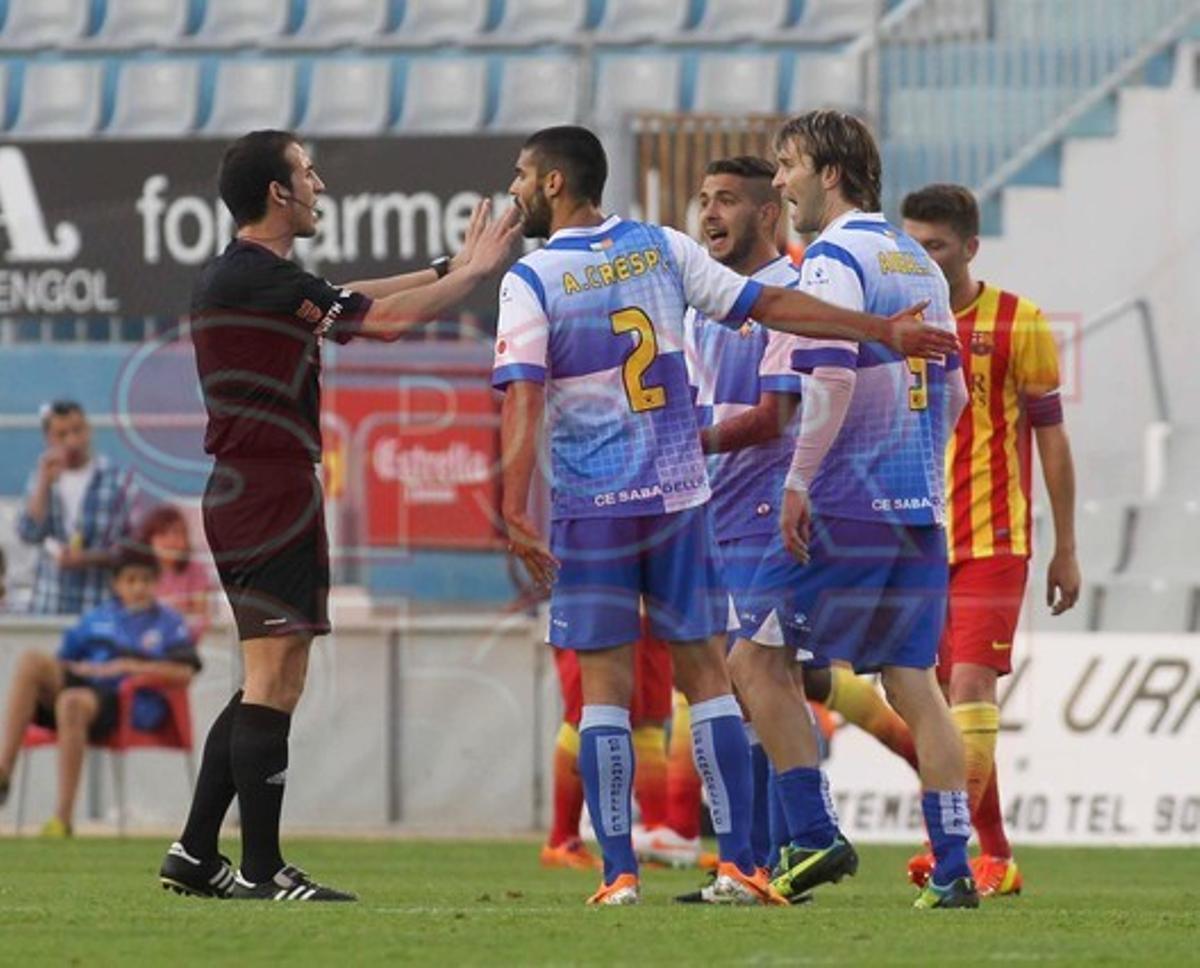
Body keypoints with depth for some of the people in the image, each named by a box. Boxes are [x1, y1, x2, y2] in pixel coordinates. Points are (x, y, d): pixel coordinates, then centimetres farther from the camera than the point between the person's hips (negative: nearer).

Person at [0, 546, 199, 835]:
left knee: (73, 701, -39)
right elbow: (61, 660, 27)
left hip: (130, 705, -5)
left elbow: (184, 672, -5)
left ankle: (62, 819, -40)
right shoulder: (97, 618, 25)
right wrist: (80, 668, 4)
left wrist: (128, 666, -10)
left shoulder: (169, 623, 11)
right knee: (31, 662, -22)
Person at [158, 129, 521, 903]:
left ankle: (196, 853, 14)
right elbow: (385, 320, -15)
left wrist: (450, 268, 23)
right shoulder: (260, 278, -16)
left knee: (271, 684, 14)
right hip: (273, 498, -10)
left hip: (239, 495, 10)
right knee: (273, 682, -8)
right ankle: (261, 870, -6)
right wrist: (474, 272, -3)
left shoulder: (233, 275, 16)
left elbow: (350, 301, 25)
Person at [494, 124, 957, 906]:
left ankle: (619, 872, -3)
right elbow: (772, 307, 5)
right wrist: (884, 330, 11)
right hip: (681, 493, 3)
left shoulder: (531, 281, -7)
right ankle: (740, 864, 2)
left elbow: (523, 399, -17)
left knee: (604, 687, 1)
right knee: (705, 673, 7)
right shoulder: (661, 248, 5)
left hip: (591, 510, -3)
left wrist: (514, 510, -20)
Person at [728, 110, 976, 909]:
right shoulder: (918, 264, 16)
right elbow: (952, 390, 21)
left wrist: (800, 483, -17)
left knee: (759, 658, 2)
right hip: (920, 512, 8)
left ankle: (816, 836, -3)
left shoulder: (835, 258, -9)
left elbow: (832, 378, -20)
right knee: (915, 684, 7)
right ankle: (954, 870, 1)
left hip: (847, 509, -8)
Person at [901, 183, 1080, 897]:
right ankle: (995, 858, 15)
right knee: (947, 694, 6)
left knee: (971, 685, -16)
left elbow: (1051, 437, 3)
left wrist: (1066, 549, 3)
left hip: (992, 540, -4)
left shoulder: (1018, 325, -3)